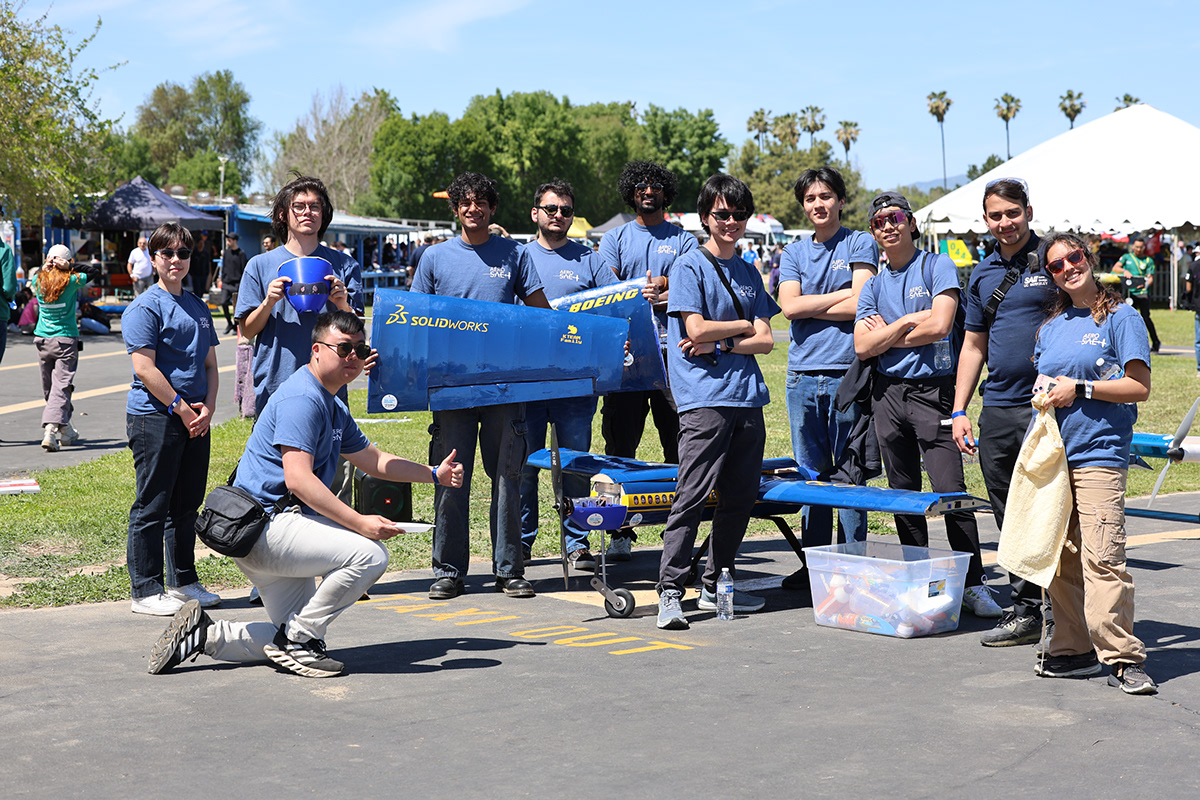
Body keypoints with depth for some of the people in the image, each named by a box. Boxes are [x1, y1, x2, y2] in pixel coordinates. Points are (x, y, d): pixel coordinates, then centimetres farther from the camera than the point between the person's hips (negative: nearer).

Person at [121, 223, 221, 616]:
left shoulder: (199, 308, 16)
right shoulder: (145, 307, -7)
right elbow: (144, 368, -14)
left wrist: (207, 408, 1)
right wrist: (182, 409, -13)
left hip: (196, 419, 7)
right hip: (154, 417, -7)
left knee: (187, 503, 13)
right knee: (152, 506, -3)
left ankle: (183, 581, 24)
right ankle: (146, 590, 4)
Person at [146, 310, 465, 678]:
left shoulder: (333, 406, 18)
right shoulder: (303, 398, -16)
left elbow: (374, 460, 31)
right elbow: (298, 479, -26)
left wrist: (434, 474, 24)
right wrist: (360, 523, -28)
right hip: (266, 524, -11)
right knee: (370, 553, -24)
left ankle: (207, 634, 13)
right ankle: (297, 639, -11)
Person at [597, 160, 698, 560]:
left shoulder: (683, 241, 12)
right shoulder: (616, 239, 15)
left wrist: (659, 297, -18)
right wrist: (651, 287, -11)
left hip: (672, 349, -1)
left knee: (679, 441, -2)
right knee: (620, 440, -1)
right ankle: (620, 531, 5)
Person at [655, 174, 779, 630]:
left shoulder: (749, 274, 18)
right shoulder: (689, 266, 0)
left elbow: (765, 340, 10)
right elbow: (697, 329, -11)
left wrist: (720, 344, -5)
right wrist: (743, 325, 3)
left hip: (747, 395, 7)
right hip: (704, 397, -7)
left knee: (741, 497, 8)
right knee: (692, 496, -12)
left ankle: (716, 587, 19)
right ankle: (669, 592, -11)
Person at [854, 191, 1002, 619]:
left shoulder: (937, 267, 0)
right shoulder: (874, 286, 14)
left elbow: (938, 326, -13)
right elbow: (863, 346, 3)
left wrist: (886, 335, -2)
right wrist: (907, 321, -6)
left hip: (932, 390, -5)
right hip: (888, 393, 5)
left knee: (951, 492, -11)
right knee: (903, 494, 9)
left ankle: (973, 584, -6)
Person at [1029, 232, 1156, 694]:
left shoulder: (1120, 318, 0)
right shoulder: (1050, 328, 17)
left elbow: (1140, 387, -5)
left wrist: (1079, 388, -11)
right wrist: (1045, 394, 4)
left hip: (1099, 454, -6)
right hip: (1053, 454, 6)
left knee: (1101, 557, -14)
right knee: (1060, 557, 5)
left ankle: (1123, 658, -10)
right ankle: (1073, 650, 14)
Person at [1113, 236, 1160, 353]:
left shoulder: (1149, 261, 9)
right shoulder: (1127, 257, 14)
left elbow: (1150, 278, 2)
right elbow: (1115, 268, 3)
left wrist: (1146, 284, -21)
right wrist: (1124, 271, -17)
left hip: (1143, 292, -3)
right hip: (1129, 292, 3)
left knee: (1145, 317, -12)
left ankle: (1155, 342, -3)